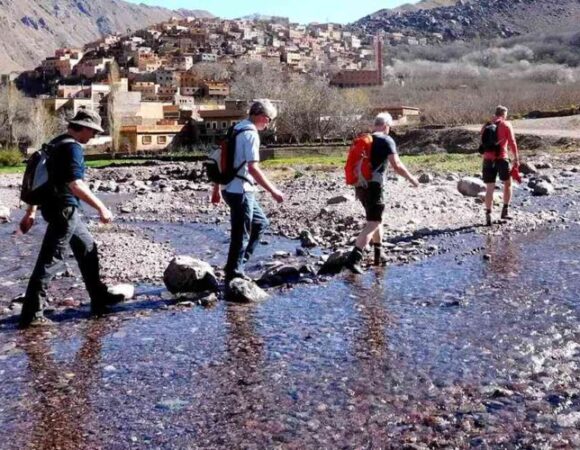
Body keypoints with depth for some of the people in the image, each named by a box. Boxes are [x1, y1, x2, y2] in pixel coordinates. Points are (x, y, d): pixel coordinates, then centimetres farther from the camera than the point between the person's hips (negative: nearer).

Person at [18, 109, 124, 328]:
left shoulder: (56, 144, 15)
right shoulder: (72, 147, -15)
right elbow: (75, 185, -24)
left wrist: (31, 212, 22)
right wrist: (101, 207, -19)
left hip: (58, 207, 10)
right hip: (64, 208, -10)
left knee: (87, 247, 18)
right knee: (51, 260, -7)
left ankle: (99, 298, 26)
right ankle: (31, 314, -3)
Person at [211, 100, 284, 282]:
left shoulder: (236, 130, 13)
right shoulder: (251, 134, -15)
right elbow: (253, 168, -23)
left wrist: (216, 189, 22)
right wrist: (273, 191, -20)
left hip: (230, 188, 10)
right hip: (240, 191, -10)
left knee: (261, 223, 20)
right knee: (241, 235, 0)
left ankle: (239, 262, 20)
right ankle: (234, 274, 10)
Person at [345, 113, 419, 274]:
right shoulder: (386, 140, -7)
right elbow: (396, 165, -14)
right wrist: (411, 178, 0)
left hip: (360, 186, 8)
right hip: (373, 186, -8)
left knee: (376, 218, 23)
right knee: (373, 223, -6)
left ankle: (379, 254, 29)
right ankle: (354, 259, -19)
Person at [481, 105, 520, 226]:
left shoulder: (486, 125, 12)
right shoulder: (506, 125, 0)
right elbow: (512, 142, -6)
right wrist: (516, 158, -4)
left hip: (487, 159, 3)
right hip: (501, 158, -3)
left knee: (489, 189, 7)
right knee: (507, 184, 17)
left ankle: (488, 216, 3)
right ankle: (505, 211, 11)